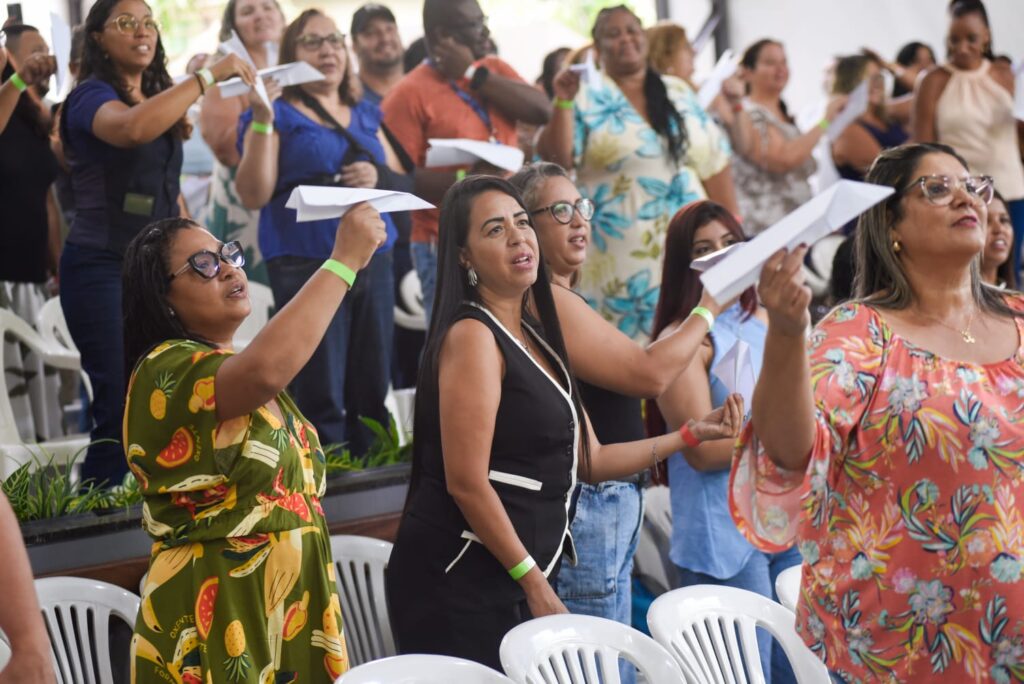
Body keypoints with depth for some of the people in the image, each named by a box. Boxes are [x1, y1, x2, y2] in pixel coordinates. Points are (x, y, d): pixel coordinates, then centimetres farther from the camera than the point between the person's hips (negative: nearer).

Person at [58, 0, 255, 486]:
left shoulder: (158, 98, 15)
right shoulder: (92, 96, -9)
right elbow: (133, 128, -34)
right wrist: (208, 75, -30)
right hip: (103, 268, -7)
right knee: (124, 409, -11)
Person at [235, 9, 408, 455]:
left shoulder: (366, 117, 19)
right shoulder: (279, 114, 3)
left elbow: (404, 184, 18)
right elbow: (254, 195, -7)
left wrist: (378, 177, -4)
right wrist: (261, 120, -15)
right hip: (307, 264, -5)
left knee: (372, 392, 4)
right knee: (322, 396, -8)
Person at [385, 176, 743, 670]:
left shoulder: (534, 339, 15)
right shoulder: (472, 335, -12)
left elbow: (588, 461, 19)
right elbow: (466, 483, -18)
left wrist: (692, 434, 17)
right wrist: (534, 583, -13)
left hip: (512, 578, 9)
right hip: (459, 581, -9)